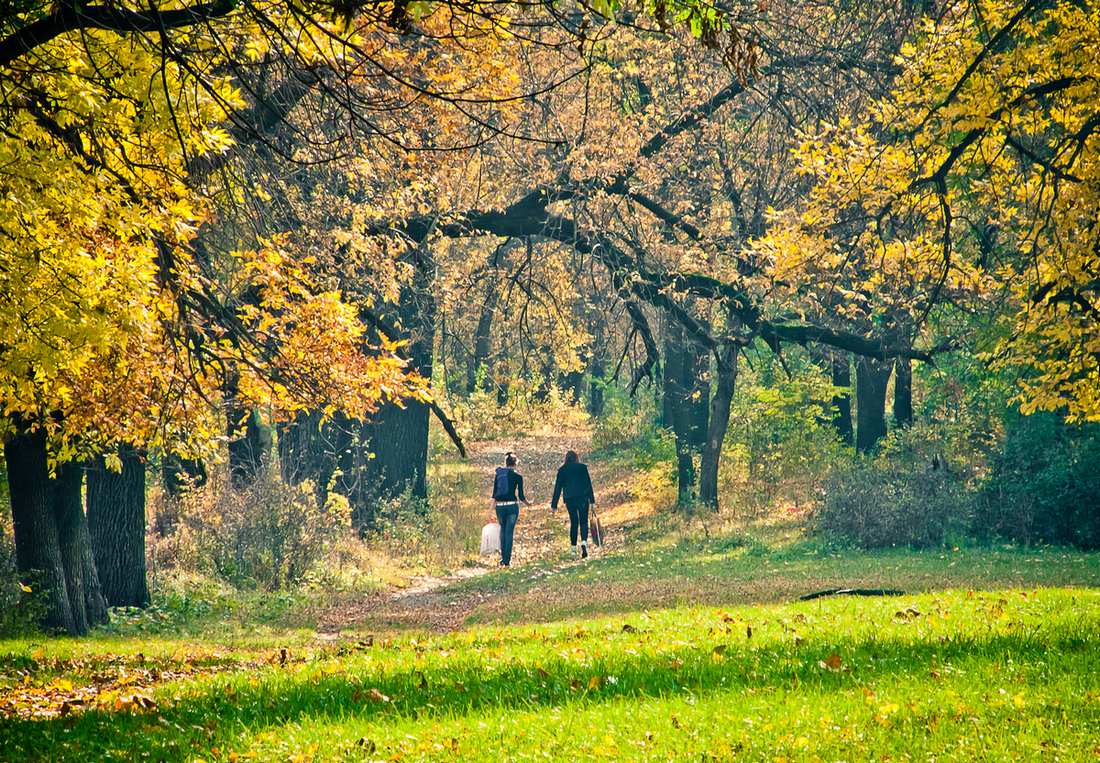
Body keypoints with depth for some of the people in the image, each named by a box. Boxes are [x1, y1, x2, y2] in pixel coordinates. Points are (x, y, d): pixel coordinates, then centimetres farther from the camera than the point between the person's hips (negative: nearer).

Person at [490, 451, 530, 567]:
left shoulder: (498, 474, 7)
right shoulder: (517, 476, -3)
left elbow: (494, 494, 6)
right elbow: (521, 496, -4)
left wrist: (493, 508, 10)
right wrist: (528, 503, 16)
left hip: (499, 506, 3)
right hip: (512, 505, -3)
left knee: (503, 530, 21)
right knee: (509, 532, 2)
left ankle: (503, 558, 19)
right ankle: (507, 560, 0)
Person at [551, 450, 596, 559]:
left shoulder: (562, 470, 4)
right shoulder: (582, 467, 1)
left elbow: (558, 487, 4)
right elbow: (588, 484, -1)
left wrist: (554, 505, 7)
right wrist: (592, 500, 2)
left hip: (569, 499, 1)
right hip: (583, 497, -1)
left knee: (573, 522, 13)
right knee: (583, 521, 1)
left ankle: (574, 548, 14)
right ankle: (584, 543, -23)